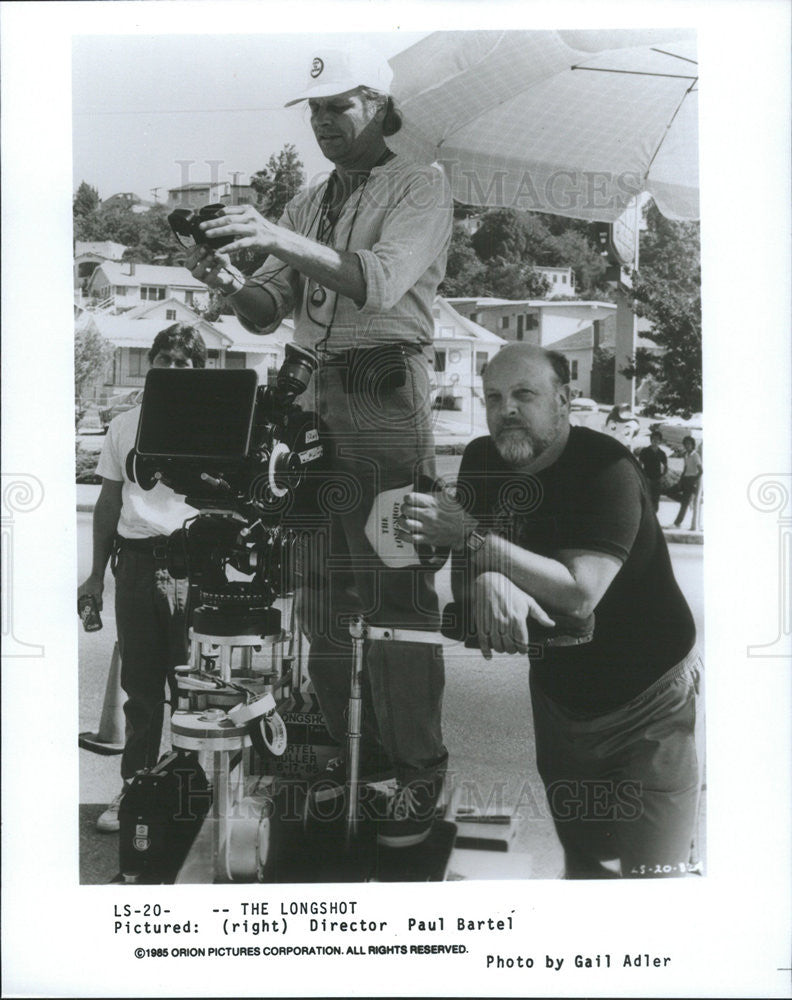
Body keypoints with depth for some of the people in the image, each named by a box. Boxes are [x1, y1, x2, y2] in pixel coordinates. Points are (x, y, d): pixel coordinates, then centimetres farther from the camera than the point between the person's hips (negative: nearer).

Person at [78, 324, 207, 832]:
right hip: (135, 562, 3)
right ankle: (135, 786, 17)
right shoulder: (125, 425, 14)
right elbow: (109, 504, 17)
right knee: (140, 682, 6)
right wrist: (97, 574, 15)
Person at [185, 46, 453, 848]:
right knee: (319, 590, 9)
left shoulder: (420, 187, 2)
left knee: (394, 593, -8)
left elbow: (380, 281, -17)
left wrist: (284, 239, -29)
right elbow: (267, 314, 13)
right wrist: (230, 282, -9)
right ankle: (353, 749, 22)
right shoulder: (307, 204, 21)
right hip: (315, 397, 7)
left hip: (387, 399, -6)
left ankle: (419, 771, 1)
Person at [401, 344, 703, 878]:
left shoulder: (607, 469, -21)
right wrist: (487, 580, -27)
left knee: (650, 871, -6)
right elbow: (461, 571, -3)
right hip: (559, 691, 5)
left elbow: (579, 594, -30)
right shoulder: (483, 461, 0)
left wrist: (470, 536, -30)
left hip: (649, 700, -5)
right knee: (584, 864, 13)